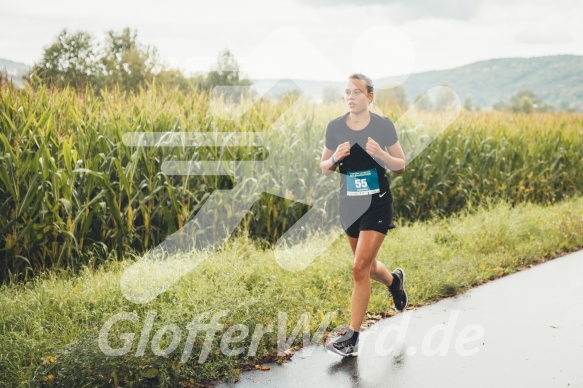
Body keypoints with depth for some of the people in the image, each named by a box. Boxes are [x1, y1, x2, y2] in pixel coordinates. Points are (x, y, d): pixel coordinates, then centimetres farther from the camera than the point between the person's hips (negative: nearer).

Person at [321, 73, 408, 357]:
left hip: (377, 204, -4)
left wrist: (381, 155, -21)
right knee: (368, 267, 19)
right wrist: (335, 158, -16)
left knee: (360, 268, -12)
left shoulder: (383, 126, -8)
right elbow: (324, 168, 6)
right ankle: (394, 280, 55)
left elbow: (401, 166, -1)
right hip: (349, 205, 4)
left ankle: (352, 338, -1)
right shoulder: (335, 127, -2)